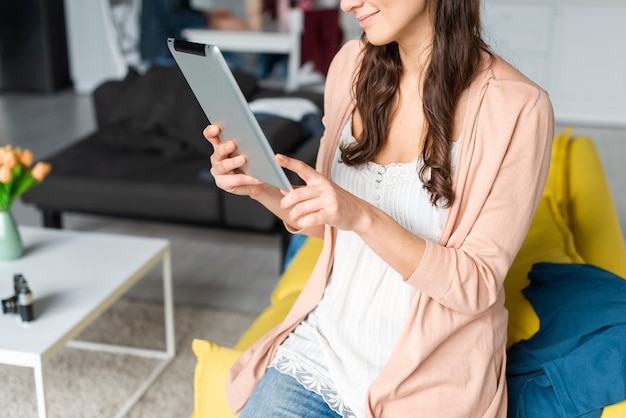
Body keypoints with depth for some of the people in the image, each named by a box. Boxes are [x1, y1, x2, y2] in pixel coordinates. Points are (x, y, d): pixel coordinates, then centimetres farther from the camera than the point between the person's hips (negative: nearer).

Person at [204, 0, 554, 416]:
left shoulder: (518, 107, -17)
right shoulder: (352, 65, -2)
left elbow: (477, 285, -16)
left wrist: (363, 217, -29)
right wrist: (259, 188, -11)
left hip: (427, 378, -4)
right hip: (323, 345, 4)